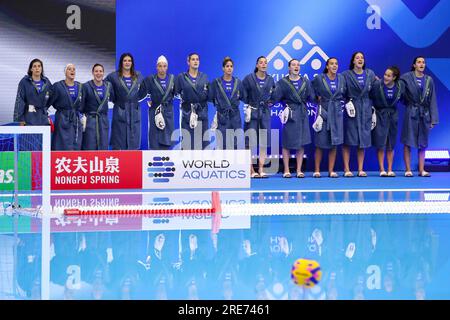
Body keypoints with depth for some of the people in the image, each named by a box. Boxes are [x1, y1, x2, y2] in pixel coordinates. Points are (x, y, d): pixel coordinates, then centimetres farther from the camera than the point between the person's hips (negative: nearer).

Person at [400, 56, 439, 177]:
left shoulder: (429, 80, 7)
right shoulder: (407, 77, -1)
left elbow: (432, 100, 6)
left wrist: (433, 119, 2)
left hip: (424, 115, 3)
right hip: (411, 113, -3)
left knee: (422, 144, 5)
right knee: (408, 142, -3)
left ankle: (421, 170, 8)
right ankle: (408, 170, 1)